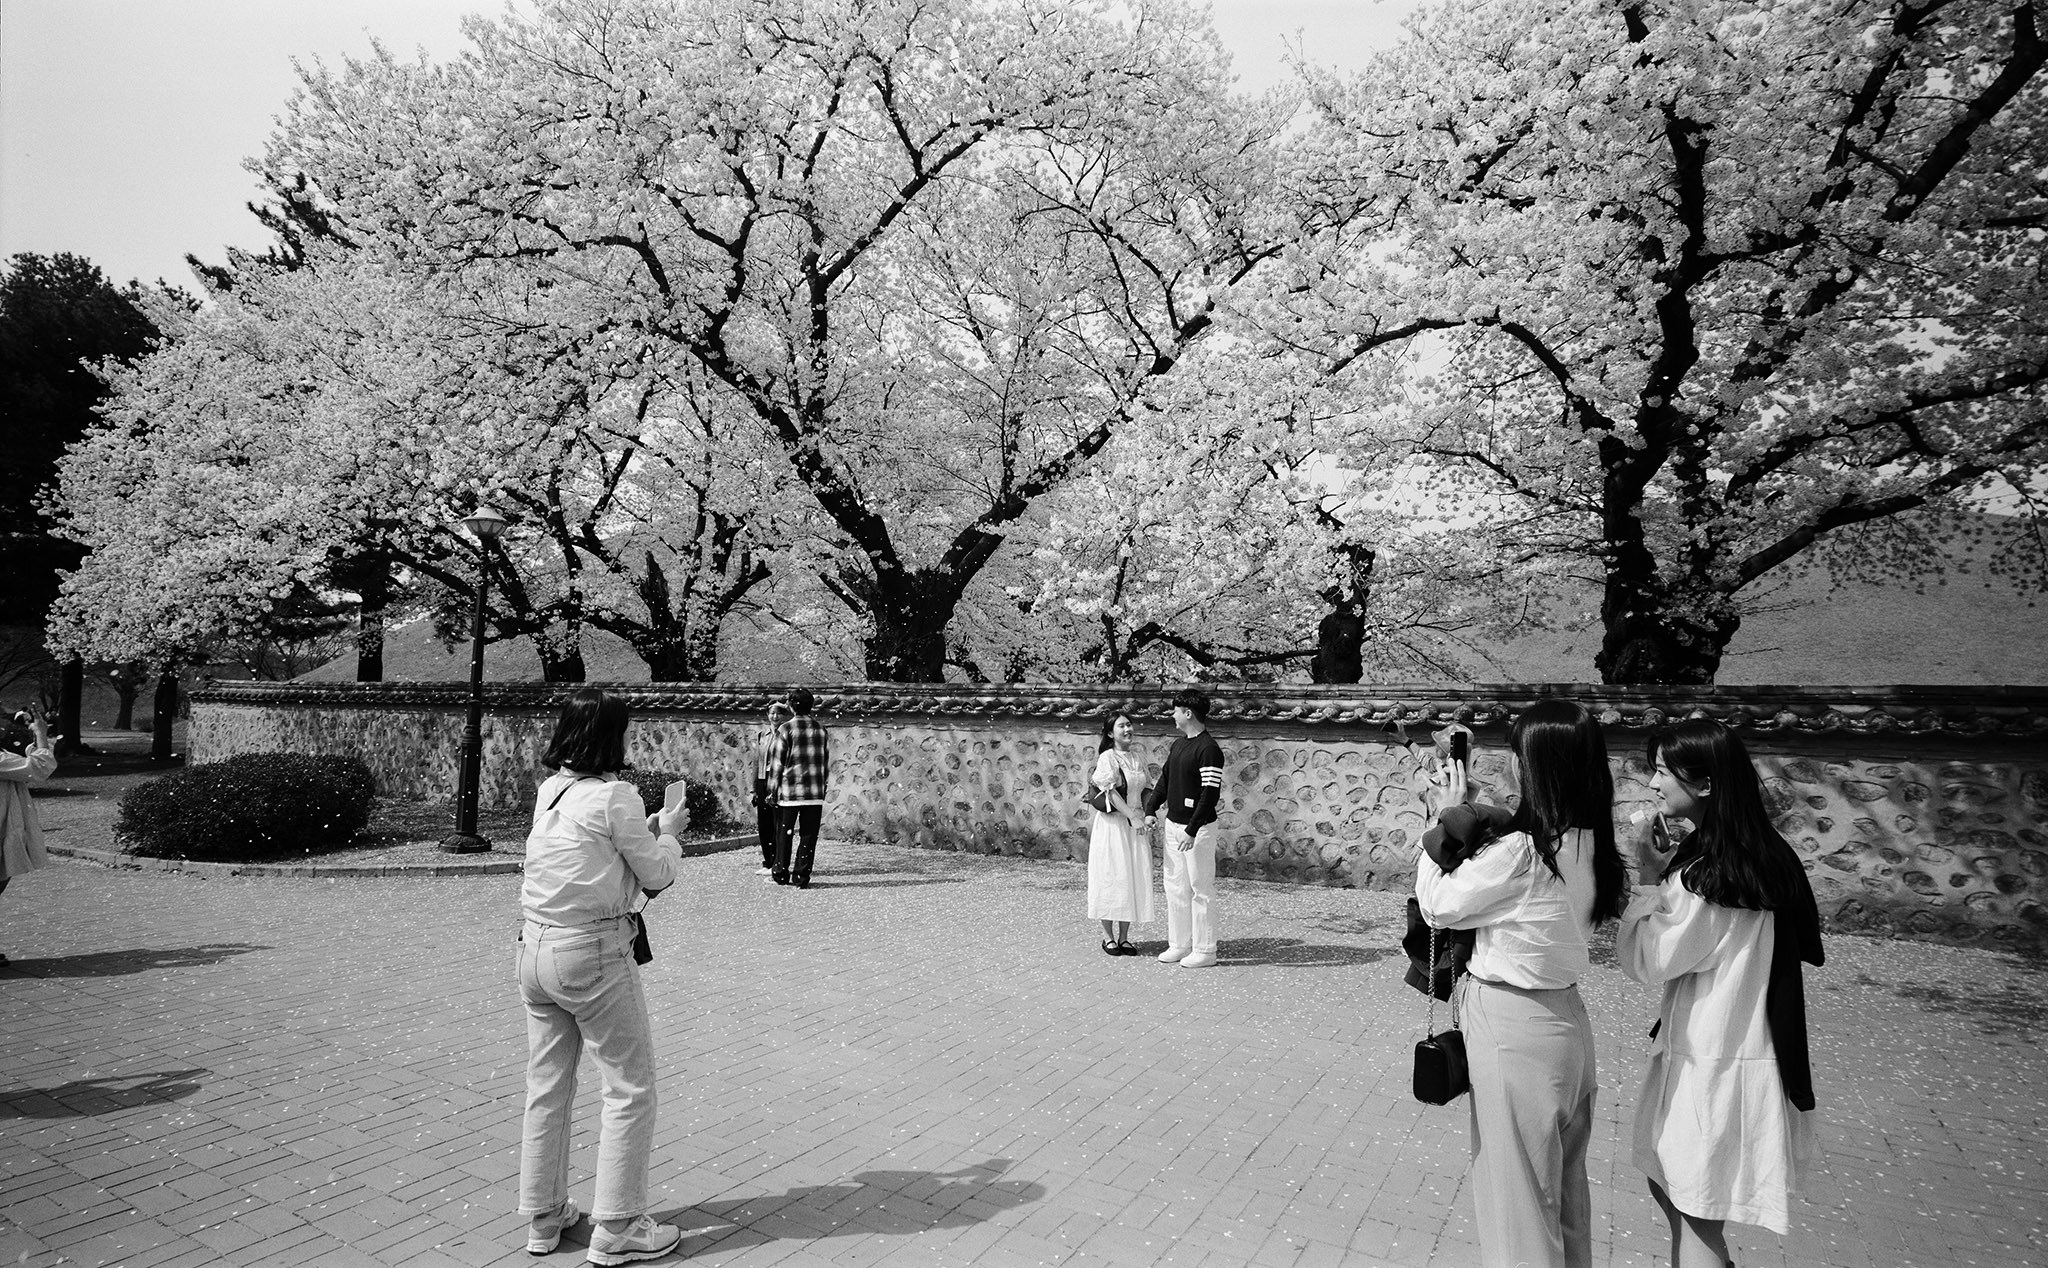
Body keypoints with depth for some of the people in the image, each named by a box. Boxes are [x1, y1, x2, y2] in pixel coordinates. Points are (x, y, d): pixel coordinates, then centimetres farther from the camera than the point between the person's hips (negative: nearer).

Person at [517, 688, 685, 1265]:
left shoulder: (548, 790, 6)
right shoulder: (615, 795, -16)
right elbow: (656, 875, -7)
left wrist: (645, 827, 14)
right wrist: (668, 833, 10)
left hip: (536, 948, 8)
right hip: (593, 954, -8)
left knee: (547, 1087, 17)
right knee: (630, 1089, 5)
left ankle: (544, 1217, 29)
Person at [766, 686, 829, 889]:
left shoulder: (784, 730, -5)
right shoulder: (820, 730, 6)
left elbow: (776, 762, -4)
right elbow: (827, 761, 10)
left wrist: (773, 789, 4)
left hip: (789, 791, -2)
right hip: (815, 793, 2)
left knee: (784, 834, 10)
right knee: (808, 835, 5)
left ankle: (781, 874, 16)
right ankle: (801, 877, 3)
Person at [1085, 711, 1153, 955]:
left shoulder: (1135, 759, 10)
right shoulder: (1107, 758, -10)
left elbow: (1143, 793, 13)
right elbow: (1111, 792, -17)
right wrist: (1132, 816, -24)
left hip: (1134, 826, 6)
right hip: (1112, 823, -6)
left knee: (1132, 879, 7)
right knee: (1111, 877, 0)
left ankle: (1124, 937, 17)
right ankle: (1108, 937, 12)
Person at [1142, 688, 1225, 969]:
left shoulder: (1209, 749, -17)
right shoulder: (1178, 745, 12)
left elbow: (1211, 795, -21)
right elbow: (1165, 779, 19)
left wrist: (1192, 830, -23)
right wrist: (1151, 809, 6)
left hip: (1198, 828, -9)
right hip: (1172, 824, 9)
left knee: (1201, 888, 0)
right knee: (1175, 886, 13)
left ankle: (1204, 950, 9)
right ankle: (1179, 945, 23)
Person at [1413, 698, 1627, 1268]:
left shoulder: (1520, 851, -25)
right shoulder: (1589, 843, -1)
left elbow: (1437, 905, -13)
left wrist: (1448, 817, -7)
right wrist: (1477, 816, 3)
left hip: (1512, 1026, -8)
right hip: (1564, 1015, 8)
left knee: (1516, 1186, 9)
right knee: (1564, 1181, 24)